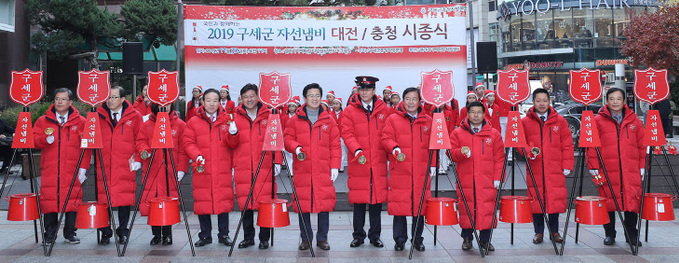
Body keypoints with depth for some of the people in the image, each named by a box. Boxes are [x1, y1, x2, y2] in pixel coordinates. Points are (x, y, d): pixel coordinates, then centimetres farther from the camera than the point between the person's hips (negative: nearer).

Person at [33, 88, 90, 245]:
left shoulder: (80, 122, 7)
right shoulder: (43, 121, 12)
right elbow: (34, 140, 9)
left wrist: (83, 167, -3)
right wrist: (45, 139, -13)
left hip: (72, 170, -1)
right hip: (50, 169, 1)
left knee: (72, 199, -2)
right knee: (49, 199, -1)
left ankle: (70, 233, 11)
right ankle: (50, 233, 12)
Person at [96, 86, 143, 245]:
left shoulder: (134, 117, 4)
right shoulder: (99, 117, 7)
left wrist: (137, 160, 1)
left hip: (126, 167, -1)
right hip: (104, 166, 1)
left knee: (125, 200, 2)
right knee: (103, 199, 1)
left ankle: (123, 232, 16)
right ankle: (105, 233, 13)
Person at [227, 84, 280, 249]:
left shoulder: (269, 115, 7)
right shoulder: (236, 117, 10)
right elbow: (233, 144, 9)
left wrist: (277, 161, -1)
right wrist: (232, 133, -12)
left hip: (265, 167, -1)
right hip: (243, 167, 2)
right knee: (245, 204, 4)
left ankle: (264, 239, 10)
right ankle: (248, 237, 18)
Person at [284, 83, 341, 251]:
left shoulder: (329, 120, 8)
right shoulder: (295, 120, 7)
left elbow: (335, 145, 7)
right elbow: (288, 138, 10)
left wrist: (335, 166, 0)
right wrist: (296, 147, -12)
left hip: (323, 170, 0)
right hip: (302, 170, 0)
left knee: (325, 202, 1)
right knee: (303, 203, 4)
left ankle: (322, 238, 14)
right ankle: (306, 238, 17)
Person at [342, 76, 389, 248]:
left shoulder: (383, 109, 8)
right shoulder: (350, 110, 2)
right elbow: (347, 134, -5)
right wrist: (357, 151, -20)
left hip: (379, 163, 1)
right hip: (358, 163, -1)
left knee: (377, 198, 5)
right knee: (358, 201, 3)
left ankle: (375, 236, 17)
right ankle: (358, 236, 15)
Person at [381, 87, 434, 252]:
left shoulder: (428, 121, 12)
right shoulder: (393, 119, 5)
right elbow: (386, 139, 0)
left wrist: (433, 164, 7)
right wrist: (394, 148, -20)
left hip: (421, 171, 2)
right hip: (399, 170, -2)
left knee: (420, 204, 5)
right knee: (399, 204, 0)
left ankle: (417, 239, 19)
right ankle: (400, 240, 12)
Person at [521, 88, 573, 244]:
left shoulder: (559, 121, 6)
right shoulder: (525, 122, 5)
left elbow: (567, 144, 7)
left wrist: (567, 166, 1)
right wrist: (528, 152, -14)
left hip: (555, 170, 0)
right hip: (535, 170, 0)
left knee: (555, 199, 2)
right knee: (536, 199, 2)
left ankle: (554, 231, 17)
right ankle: (539, 232, 15)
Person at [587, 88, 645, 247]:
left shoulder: (634, 120, 13)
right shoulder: (598, 121, 6)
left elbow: (642, 145, 14)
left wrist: (642, 167, 9)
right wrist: (593, 167, -3)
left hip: (631, 171, 2)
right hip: (607, 171, -1)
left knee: (632, 201, 0)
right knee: (608, 202, 2)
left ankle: (632, 235, 14)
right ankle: (609, 234, 16)